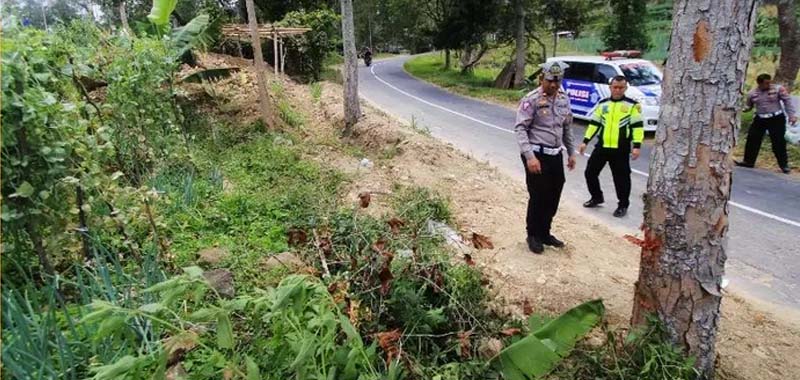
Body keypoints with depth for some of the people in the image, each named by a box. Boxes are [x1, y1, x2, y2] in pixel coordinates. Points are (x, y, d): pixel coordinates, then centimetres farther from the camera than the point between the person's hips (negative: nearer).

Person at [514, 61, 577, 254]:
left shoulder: (564, 99, 10)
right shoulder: (532, 100, -12)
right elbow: (520, 129, -17)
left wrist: (571, 152, 18)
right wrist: (529, 156, -25)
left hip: (556, 155, 7)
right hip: (537, 155, -7)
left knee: (553, 198, 12)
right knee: (538, 198, -1)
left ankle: (545, 233, 29)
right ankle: (533, 236, 17)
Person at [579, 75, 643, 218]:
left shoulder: (632, 105, -2)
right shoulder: (602, 104, 10)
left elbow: (637, 126, -4)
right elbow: (594, 123, 12)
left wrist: (636, 146, -12)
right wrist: (585, 141, 7)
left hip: (621, 149, -4)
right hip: (601, 146, 4)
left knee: (621, 178, 2)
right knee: (590, 172, 8)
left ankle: (623, 205, 18)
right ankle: (597, 197, 29)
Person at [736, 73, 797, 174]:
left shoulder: (778, 89, -8)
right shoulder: (752, 93, 0)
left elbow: (787, 101, -5)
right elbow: (749, 106, 13)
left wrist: (791, 115, -11)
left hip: (777, 119, -3)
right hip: (760, 119, 3)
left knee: (778, 142, -3)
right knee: (752, 140, 3)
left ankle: (784, 164, 9)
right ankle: (748, 161, 16)